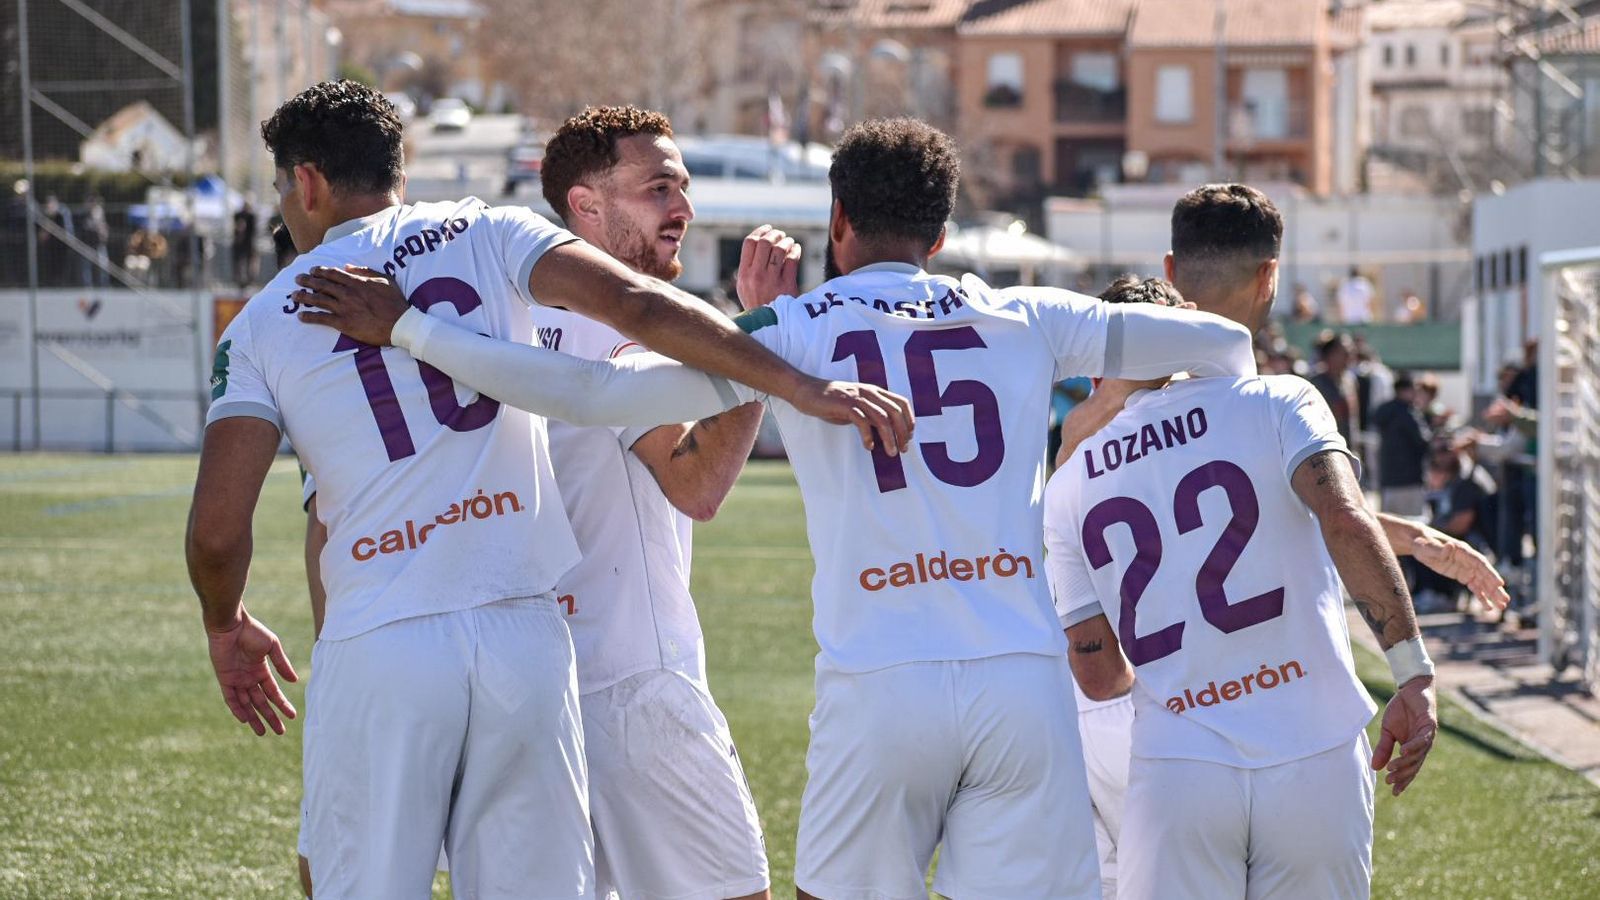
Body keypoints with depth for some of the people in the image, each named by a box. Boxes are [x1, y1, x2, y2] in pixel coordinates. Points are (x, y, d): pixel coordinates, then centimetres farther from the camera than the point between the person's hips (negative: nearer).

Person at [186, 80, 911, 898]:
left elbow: (216, 532, 0)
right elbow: (636, 307, -6)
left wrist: (225, 627, 21)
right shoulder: (484, 236, 9)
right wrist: (803, 385, -8)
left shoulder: (261, 327, 8)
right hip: (524, 632, 1)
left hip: (376, 653, -1)